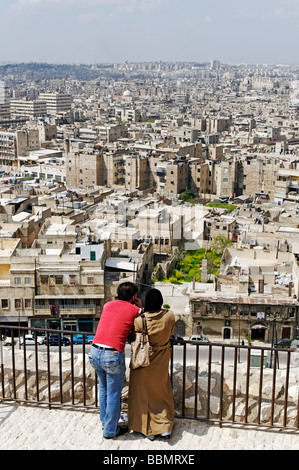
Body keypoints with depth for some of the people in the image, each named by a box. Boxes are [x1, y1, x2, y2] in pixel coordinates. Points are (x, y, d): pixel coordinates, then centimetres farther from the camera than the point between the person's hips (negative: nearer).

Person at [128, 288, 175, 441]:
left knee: (142, 394, 15)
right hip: (161, 363, 3)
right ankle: (166, 428, 21)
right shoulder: (169, 316, -16)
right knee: (162, 393, 21)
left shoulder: (139, 320, -24)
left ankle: (148, 430, 24)